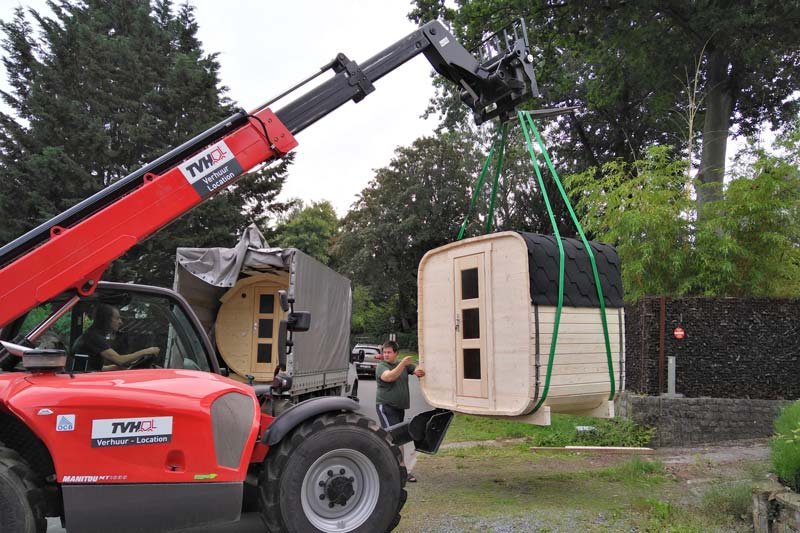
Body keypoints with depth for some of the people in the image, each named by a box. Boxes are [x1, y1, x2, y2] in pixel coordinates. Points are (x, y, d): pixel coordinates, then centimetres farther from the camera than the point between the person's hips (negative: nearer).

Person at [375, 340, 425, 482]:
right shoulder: (381, 366, -8)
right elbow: (389, 377, -27)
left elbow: (419, 370, 8)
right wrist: (403, 364, -33)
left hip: (400, 407, 7)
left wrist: (419, 371, -16)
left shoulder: (404, 364, 10)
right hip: (386, 406, -7)